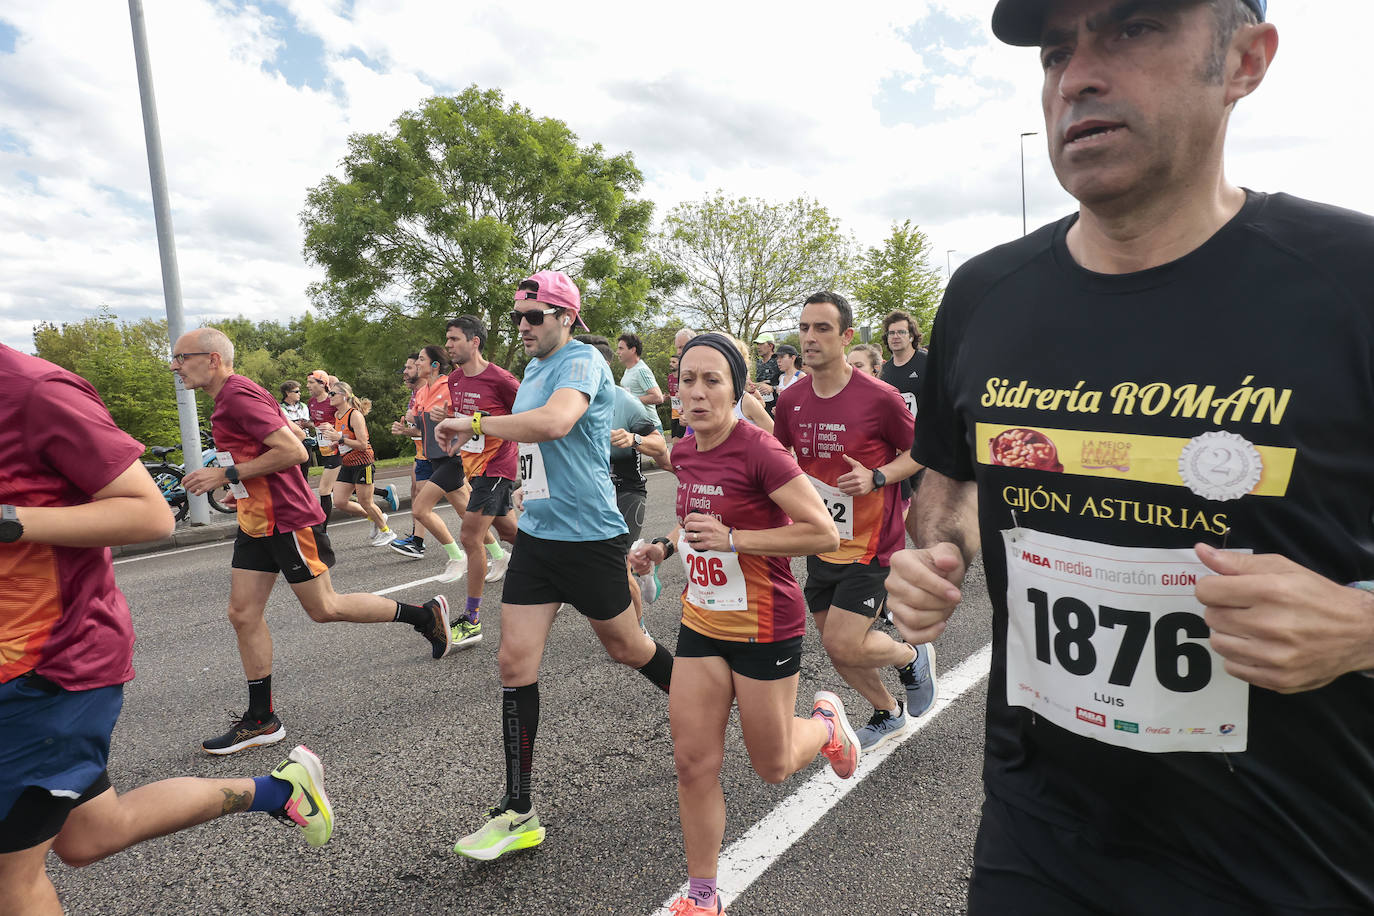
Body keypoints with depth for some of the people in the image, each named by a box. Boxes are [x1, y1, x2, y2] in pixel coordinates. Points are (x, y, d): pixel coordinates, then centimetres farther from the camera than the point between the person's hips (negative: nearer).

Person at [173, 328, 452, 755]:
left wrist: (226, 474, -20)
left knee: (324, 608, -1)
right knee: (243, 615, 7)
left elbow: (293, 450, -26)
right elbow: (285, 428, 24)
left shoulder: (240, 396, -18)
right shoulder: (228, 398, 14)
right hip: (257, 523, 10)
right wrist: (234, 483, 18)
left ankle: (426, 614, 14)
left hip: (288, 520, -10)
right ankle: (261, 720, 16)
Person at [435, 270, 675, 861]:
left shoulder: (582, 361, -15)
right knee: (515, 663, 0)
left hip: (590, 535, -7)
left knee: (625, 647, 11)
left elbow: (554, 421, -36)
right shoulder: (534, 368, 13)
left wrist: (474, 424, -24)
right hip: (536, 532, 8)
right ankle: (518, 814, 11)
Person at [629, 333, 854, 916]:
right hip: (701, 621, 6)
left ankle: (826, 722, 45)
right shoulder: (684, 452, 0)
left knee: (772, 767, 13)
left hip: (765, 627, -6)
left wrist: (733, 538, -27)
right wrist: (664, 547, 2)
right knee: (693, 763, 7)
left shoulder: (759, 451, -22)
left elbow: (824, 534, -22)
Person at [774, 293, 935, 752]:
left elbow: (918, 453, -4)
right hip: (820, 545, 6)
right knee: (834, 646, 14)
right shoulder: (791, 399, -1)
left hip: (871, 545, -5)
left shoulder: (879, 396, -15)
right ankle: (888, 714, 42)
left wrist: (876, 477, -19)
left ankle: (913, 656, 22)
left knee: (843, 644, -12)